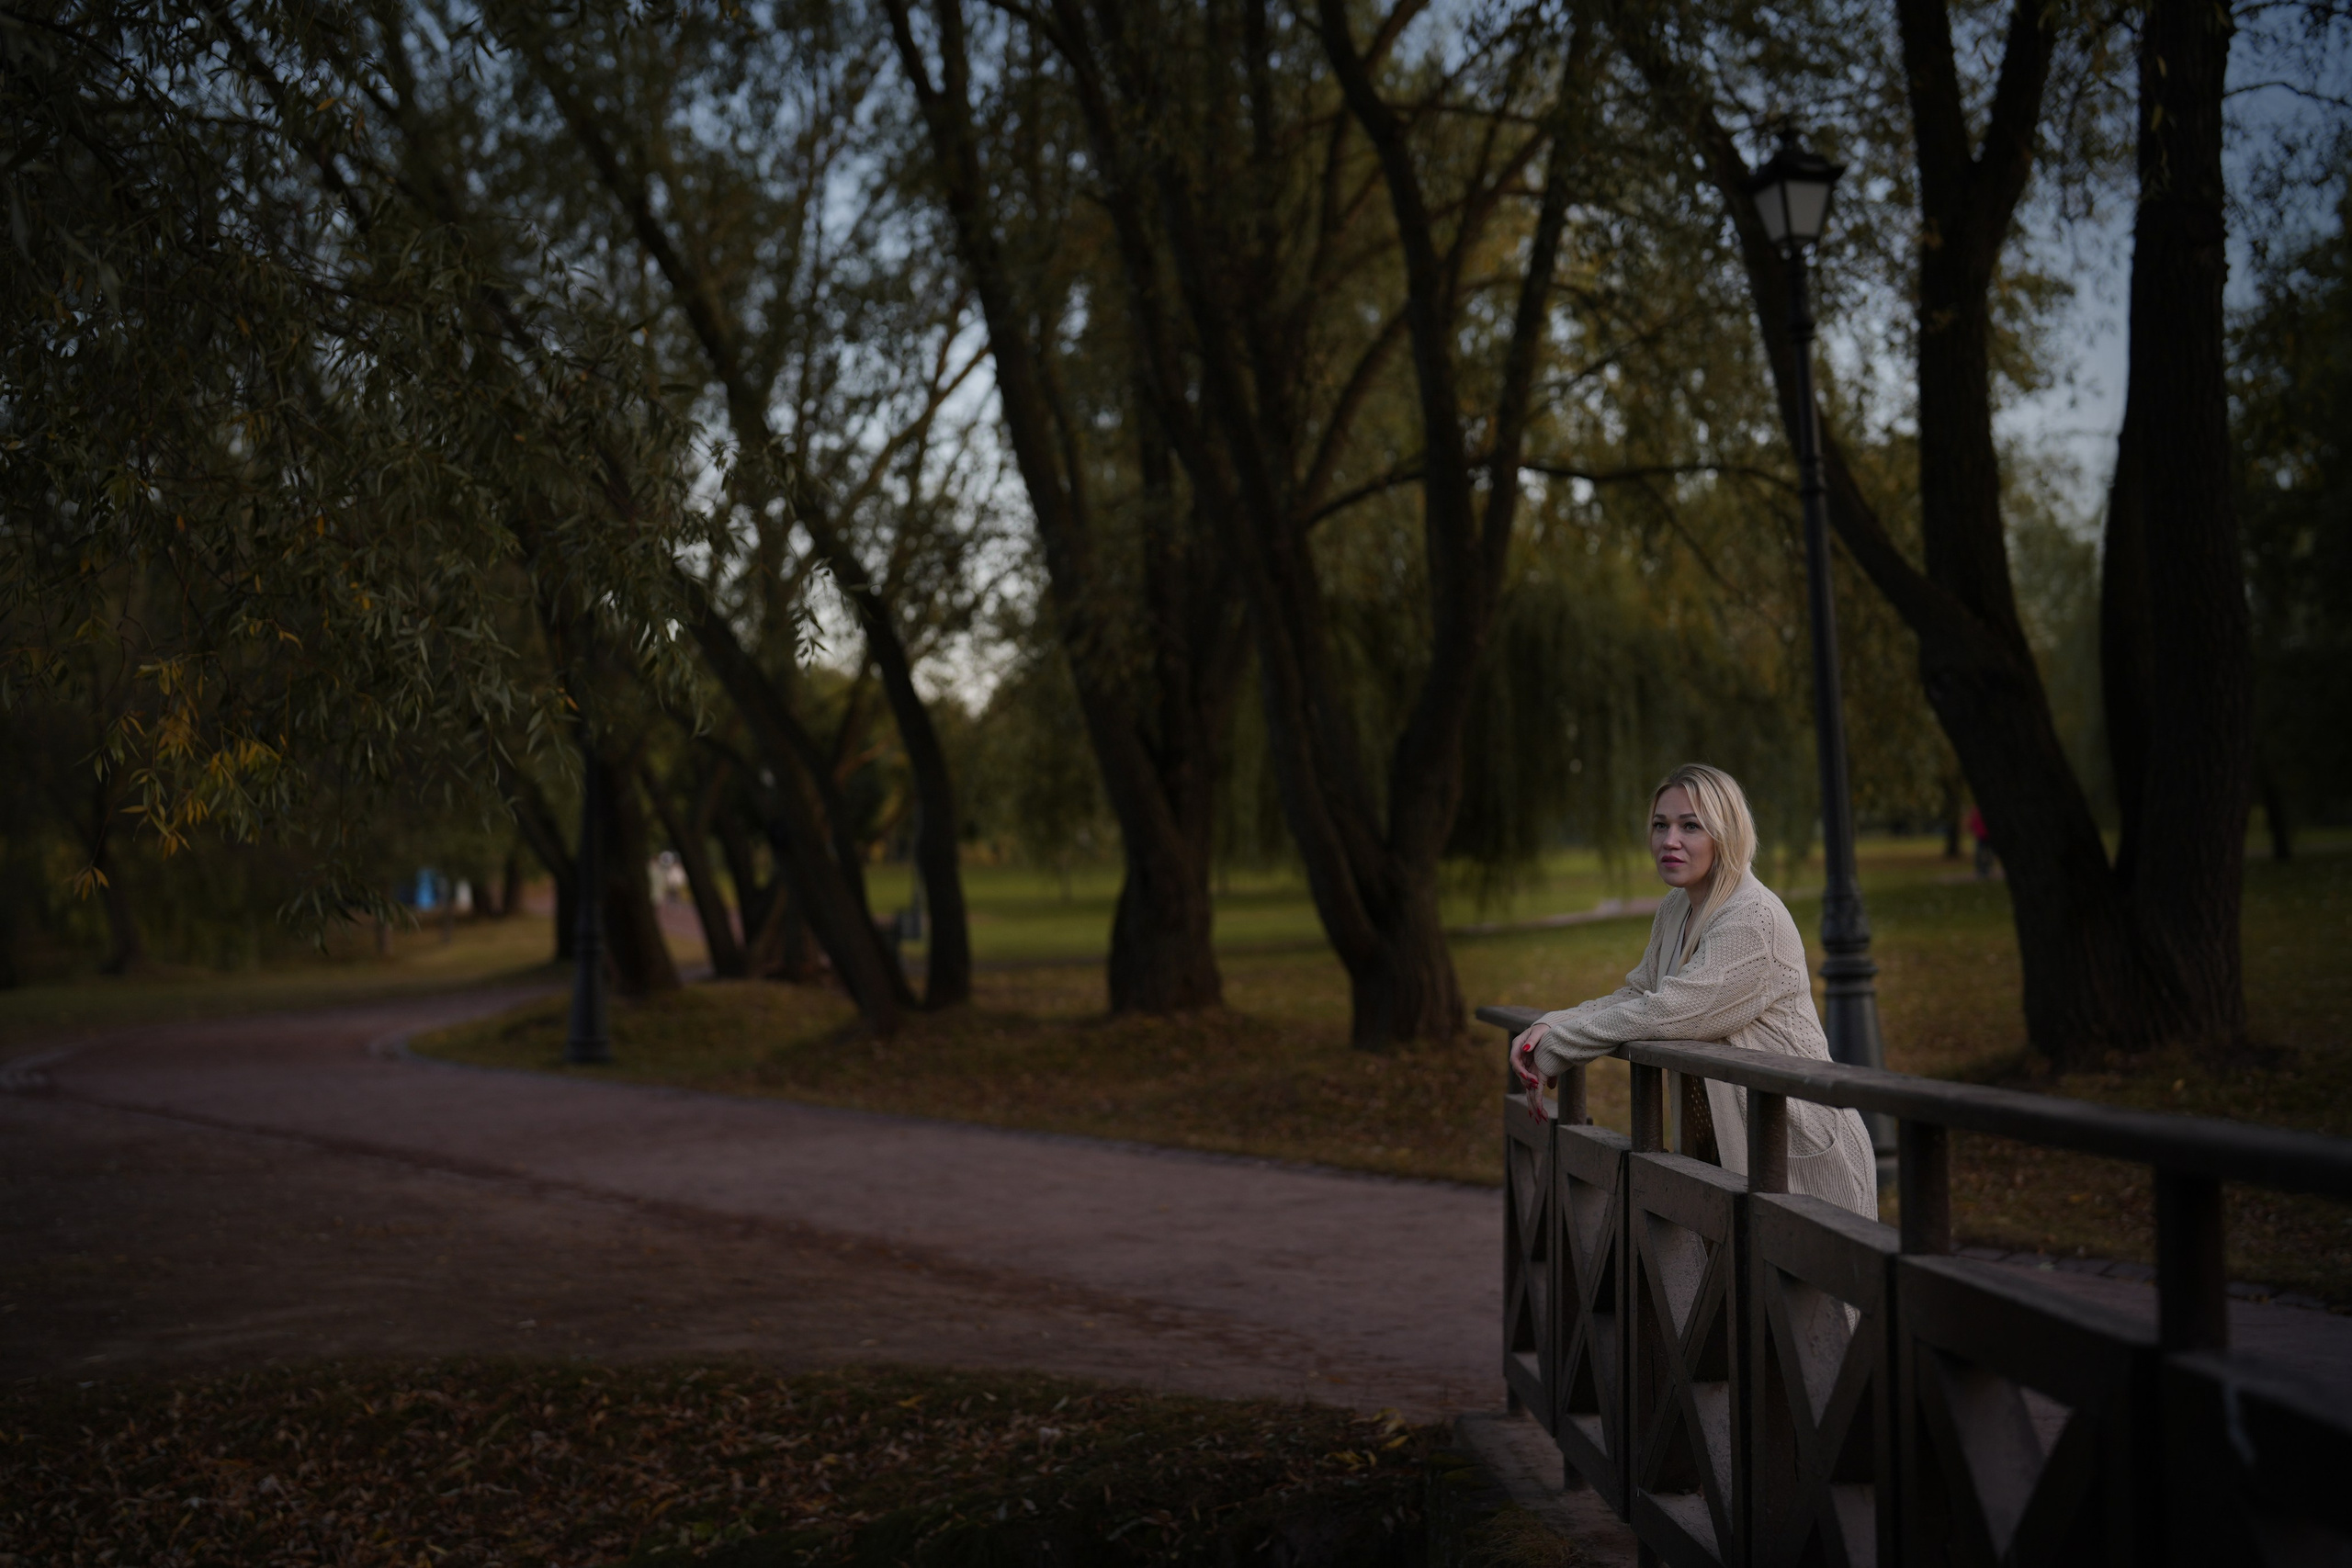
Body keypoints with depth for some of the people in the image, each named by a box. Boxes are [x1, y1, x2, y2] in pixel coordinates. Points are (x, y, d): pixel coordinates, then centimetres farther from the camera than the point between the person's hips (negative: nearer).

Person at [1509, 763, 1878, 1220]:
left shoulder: (1754, 920, -21)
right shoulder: (1675, 909, 9)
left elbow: (1662, 1013, -25)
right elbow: (1636, 995, 12)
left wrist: (1555, 1051, -15)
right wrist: (1549, 1025, -6)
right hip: (1730, 1143, 8)